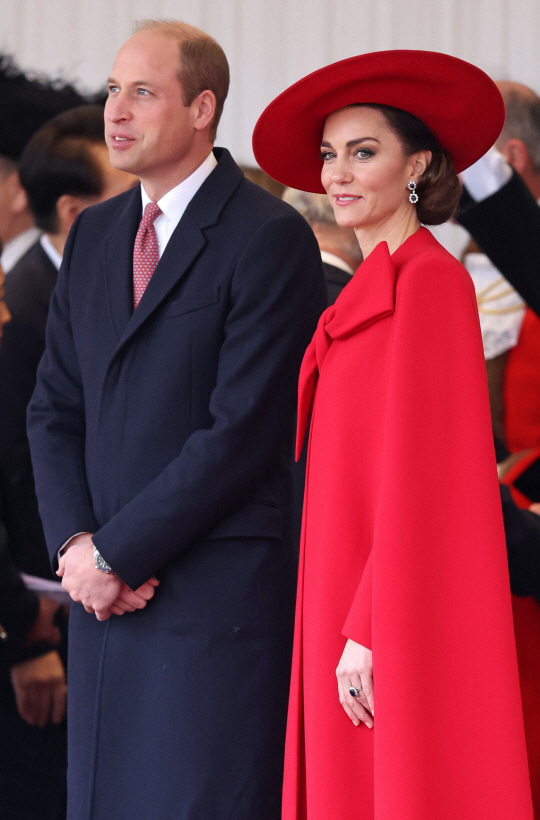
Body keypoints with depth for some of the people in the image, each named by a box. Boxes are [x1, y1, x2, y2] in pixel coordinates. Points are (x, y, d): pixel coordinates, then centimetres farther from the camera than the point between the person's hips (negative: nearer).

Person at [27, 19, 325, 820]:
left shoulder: (270, 237, -8)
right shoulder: (94, 234, 16)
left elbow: (243, 431, -14)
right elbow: (55, 407, 15)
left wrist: (115, 553, -12)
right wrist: (75, 543, -2)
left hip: (219, 598, -7)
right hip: (106, 600, 7)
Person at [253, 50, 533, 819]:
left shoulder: (431, 279, -13)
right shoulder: (375, 287, 16)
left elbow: (423, 469, -18)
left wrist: (369, 632, -20)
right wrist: (347, 624, 15)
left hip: (399, 613, -9)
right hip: (355, 603, 9)